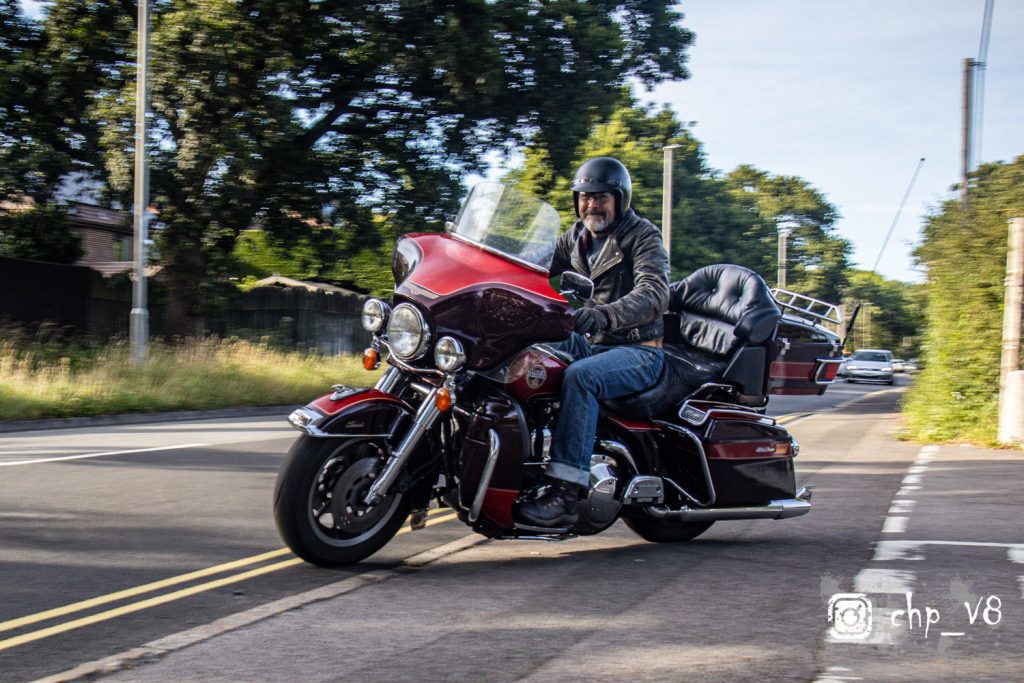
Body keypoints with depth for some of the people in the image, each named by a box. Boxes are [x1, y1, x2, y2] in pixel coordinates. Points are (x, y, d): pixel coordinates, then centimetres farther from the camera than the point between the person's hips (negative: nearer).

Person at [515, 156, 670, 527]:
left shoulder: (643, 236, -4)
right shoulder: (574, 239, 16)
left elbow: (655, 293, -23)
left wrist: (604, 315, -41)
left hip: (636, 351, -6)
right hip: (587, 344, 6)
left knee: (579, 376, -35)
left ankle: (566, 493, -40)